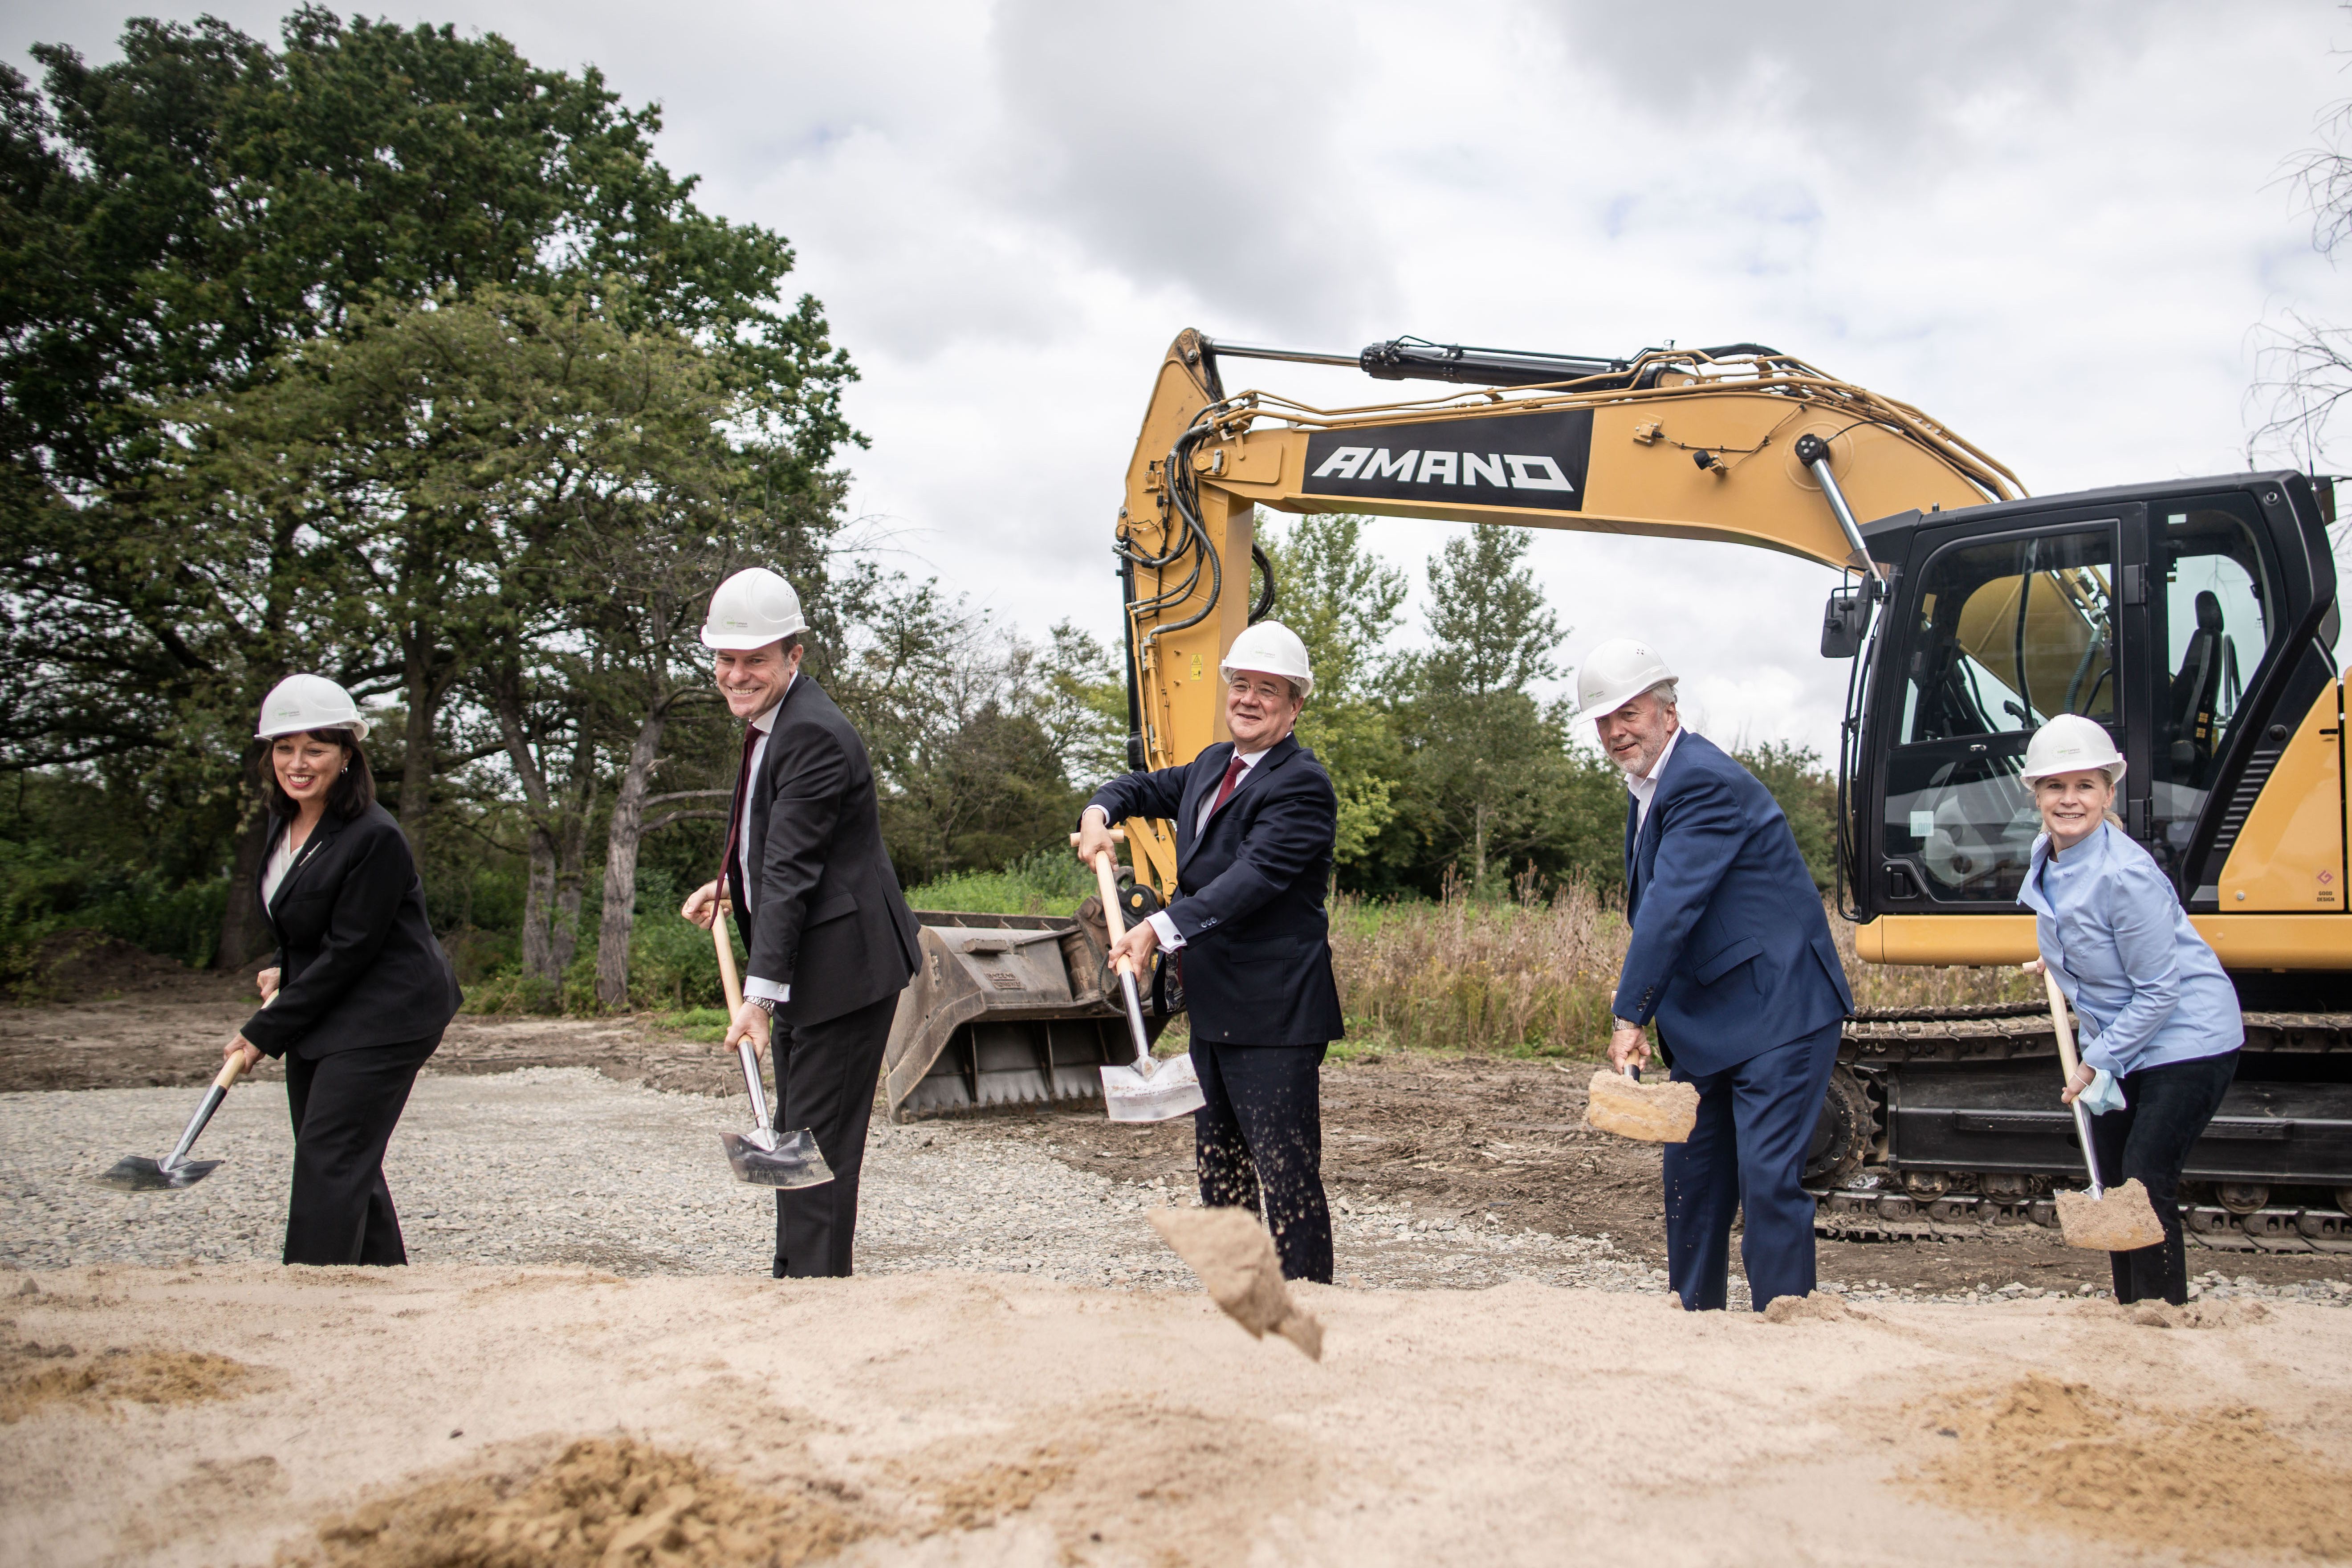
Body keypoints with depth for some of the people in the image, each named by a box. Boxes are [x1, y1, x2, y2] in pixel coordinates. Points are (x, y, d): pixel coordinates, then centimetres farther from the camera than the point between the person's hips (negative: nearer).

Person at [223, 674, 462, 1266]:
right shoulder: (284, 822, 6)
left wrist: (264, 1032, -14)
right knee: (349, 1162, 13)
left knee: (328, 1158, -11)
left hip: (385, 1013, -9)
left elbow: (347, 952, -19)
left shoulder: (376, 838, -21)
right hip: (321, 1015, 9)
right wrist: (284, 971, 6)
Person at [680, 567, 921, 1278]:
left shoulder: (814, 734, -20)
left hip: (842, 965, -11)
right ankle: (793, 1276, 29)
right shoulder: (769, 724, 13)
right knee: (794, 1135, 17)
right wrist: (731, 885, 10)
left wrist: (759, 993, -29)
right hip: (804, 968, 11)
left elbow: (793, 871, -26)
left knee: (817, 1140, -7)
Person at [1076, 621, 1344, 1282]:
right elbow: (1144, 787, 28)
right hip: (1212, 1010, 10)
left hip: (1275, 1017, -10)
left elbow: (1253, 878, -27)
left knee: (1287, 1175, -7)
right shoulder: (1213, 766, 14)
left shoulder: (1302, 786, -14)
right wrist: (1099, 814, 4)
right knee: (1219, 1169, 19)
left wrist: (1162, 928, -37)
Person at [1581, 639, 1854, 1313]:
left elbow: (1671, 905, -23)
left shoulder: (1706, 782, -19)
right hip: (1707, 1023, 10)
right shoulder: (1647, 787, 12)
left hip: (1777, 1012, -10)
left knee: (1768, 1176, -11)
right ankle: (1695, 1321, 24)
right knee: (1691, 1175, 13)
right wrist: (1641, 1016, 9)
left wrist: (1629, 1016, -22)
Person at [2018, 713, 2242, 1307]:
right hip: (2119, 1044, 9)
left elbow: (2159, 991, -21)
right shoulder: (2046, 858, -2)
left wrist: (2098, 1063, -18)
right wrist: (2057, 962, 13)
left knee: (2147, 1191, -11)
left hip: (2187, 1042, -9)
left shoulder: (2126, 875, -26)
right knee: (2113, 1189, 13)